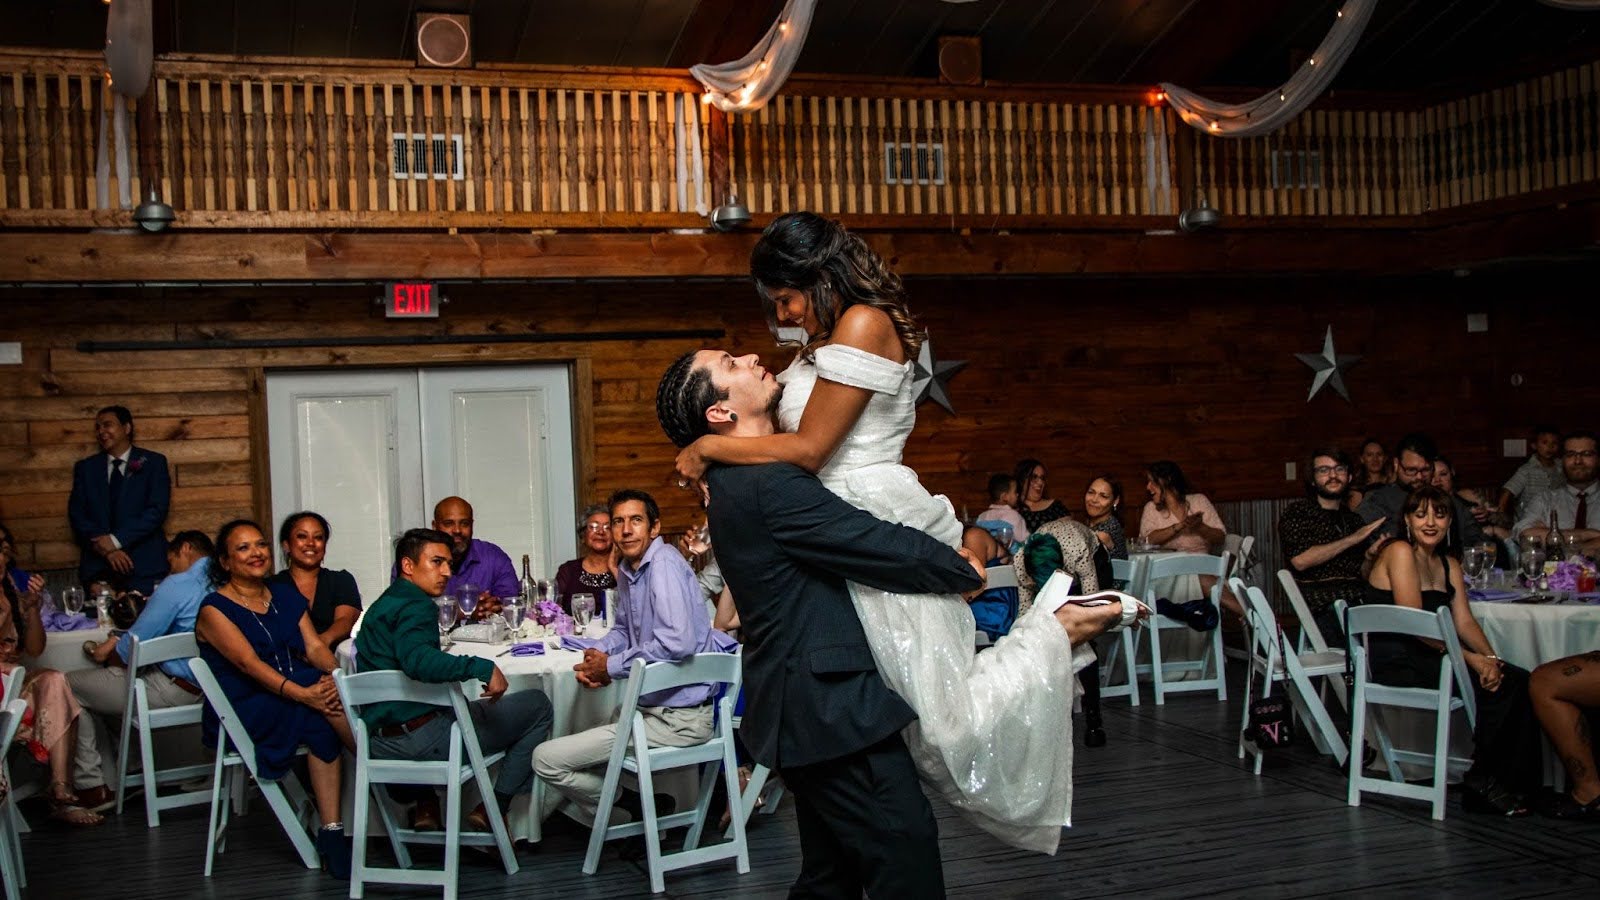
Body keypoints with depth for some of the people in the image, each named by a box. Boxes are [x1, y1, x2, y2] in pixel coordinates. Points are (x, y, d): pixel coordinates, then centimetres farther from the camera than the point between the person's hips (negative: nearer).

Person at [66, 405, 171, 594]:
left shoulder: (153, 462, 6)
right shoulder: (85, 468, 15)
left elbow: (157, 510, -4)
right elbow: (77, 514, 7)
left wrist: (116, 540, -12)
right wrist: (105, 549, -8)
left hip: (144, 566, -2)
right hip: (98, 568, 2)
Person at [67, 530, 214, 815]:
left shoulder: (178, 585, -16)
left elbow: (132, 647, -13)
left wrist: (108, 654, 10)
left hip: (174, 690, -8)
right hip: (209, 686, 8)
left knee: (69, 686, 6)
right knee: (113, 678, 28)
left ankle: (91, 788, 7)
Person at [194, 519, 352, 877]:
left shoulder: (286, 596, 17)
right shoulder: (215, 609, -2)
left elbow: (315, 646, 6)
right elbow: (248, 662, -16)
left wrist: (333, 674, -18)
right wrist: (303, 693, -29)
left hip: (294, 699, 5)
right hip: (243, 711, -5)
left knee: (325, 723, -29)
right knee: (324, 707, -30)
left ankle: (332, 831, -27)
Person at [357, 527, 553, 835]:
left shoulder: (382, 605, 18)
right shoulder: (416, 606, -11)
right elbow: (417, 660, -32)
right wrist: (482, 668, -34)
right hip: (422, 738, -9)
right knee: (537, 705, 1)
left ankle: (424, 803, 25)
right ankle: (494, 808, 0)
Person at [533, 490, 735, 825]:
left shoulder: (664, 564, -17)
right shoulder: (627, 570, 11)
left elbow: (678, 642, -30)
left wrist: (611, 667, -17)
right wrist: (598, 653, 3)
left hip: (679, 716, -10)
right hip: (653, 706, 10)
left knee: (547, 759, -7)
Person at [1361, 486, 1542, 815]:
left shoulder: (1450, 565, 19)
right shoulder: (1399, 552, -8)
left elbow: (1464, 621, 8)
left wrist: (1490, 657, -12)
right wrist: (1472, 658, -17)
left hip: (1429, 655, 8)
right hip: (1396, 662, -8)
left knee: (1517, 681, -14)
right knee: (1498, 686, -22)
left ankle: (1513, 783, -8)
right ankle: (1483, 781, -7)